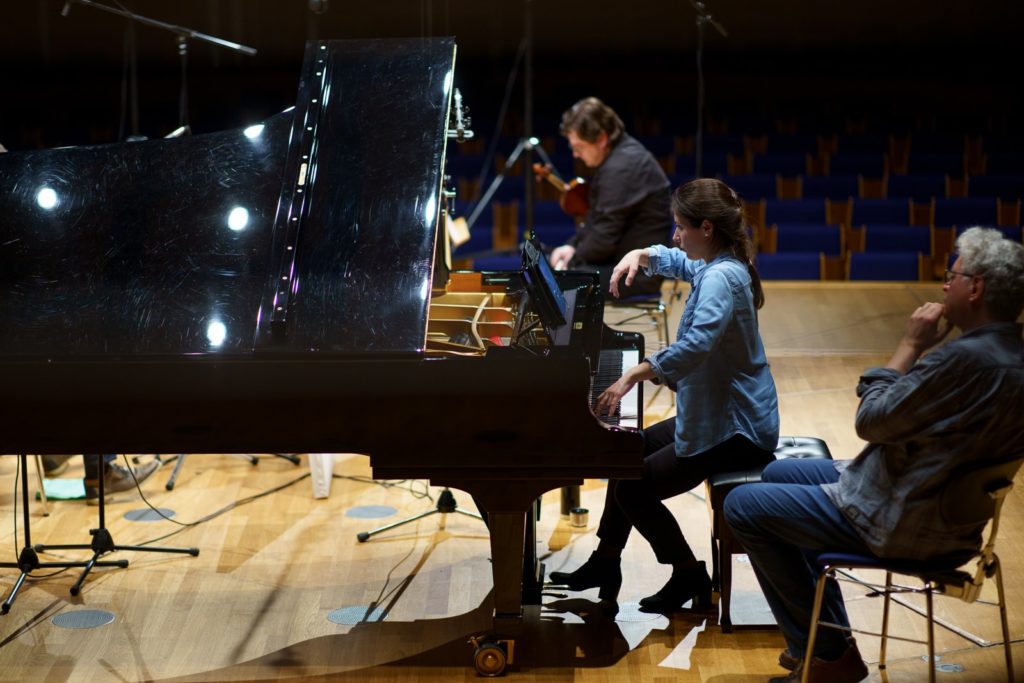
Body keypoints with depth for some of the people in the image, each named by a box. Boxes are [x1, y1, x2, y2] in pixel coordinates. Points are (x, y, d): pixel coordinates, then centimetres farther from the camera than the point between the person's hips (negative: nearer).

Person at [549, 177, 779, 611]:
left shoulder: (721, 276, -23)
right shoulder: (716, 265, 8)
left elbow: (695, 346, -39)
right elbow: (673, 260, 30)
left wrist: (634, 375, -41)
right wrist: (640, 257, 9)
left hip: (735, 432, -11)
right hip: (719, 414, 11)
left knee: (634, 488, -12)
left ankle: (690, 578, 5)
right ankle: (605, 564, 27)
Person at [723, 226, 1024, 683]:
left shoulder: (968, 359, -31)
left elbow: (871, 420, -22)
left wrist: (910, 345, -15)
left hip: (905, 521, -10)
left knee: (743, 507, -3)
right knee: (777, 475, 25)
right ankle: (830, 634, 27)